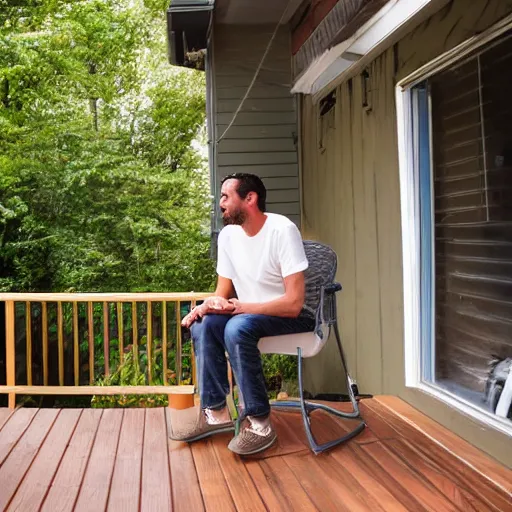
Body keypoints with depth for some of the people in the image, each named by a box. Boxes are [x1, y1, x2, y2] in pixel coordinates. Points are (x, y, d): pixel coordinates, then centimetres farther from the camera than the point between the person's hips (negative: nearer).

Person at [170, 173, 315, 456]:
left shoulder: (283, 230, -22)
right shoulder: (228, 234, 0)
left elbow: (293, 303, -27)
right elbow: (222, 292, 6)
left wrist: (238, 306, -27)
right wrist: (207, 306, -17)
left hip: (293, 316, -7)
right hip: (249, 314, 7)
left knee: (237, 327, -32)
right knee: (202, 325, -14)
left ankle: (259, 423, -21)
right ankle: (215, 412, -6)